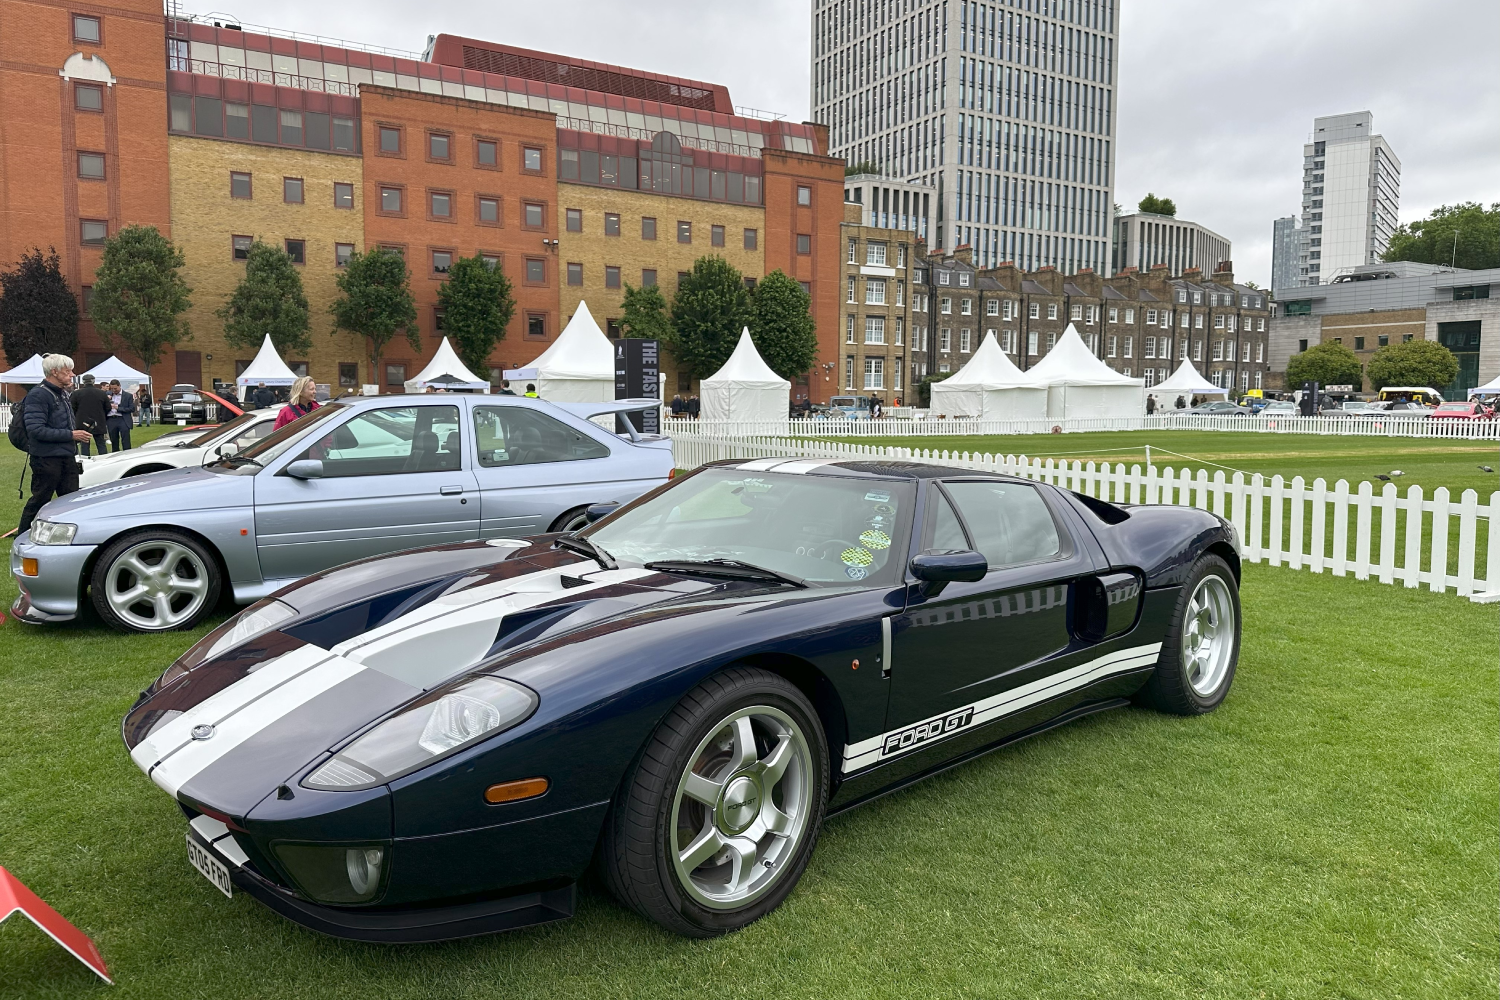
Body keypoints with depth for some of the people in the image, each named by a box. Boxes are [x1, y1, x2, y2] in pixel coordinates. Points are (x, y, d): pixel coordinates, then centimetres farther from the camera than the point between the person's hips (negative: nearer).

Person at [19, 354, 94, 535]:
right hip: (47, 459, -9)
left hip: (67, 457, 9)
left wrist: (79, 433, 7)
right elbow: (36, 430, -22)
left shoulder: (62, 394, 15)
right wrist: (71, 435, -22)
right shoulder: (38, 395, -14)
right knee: (39, 501, 0)